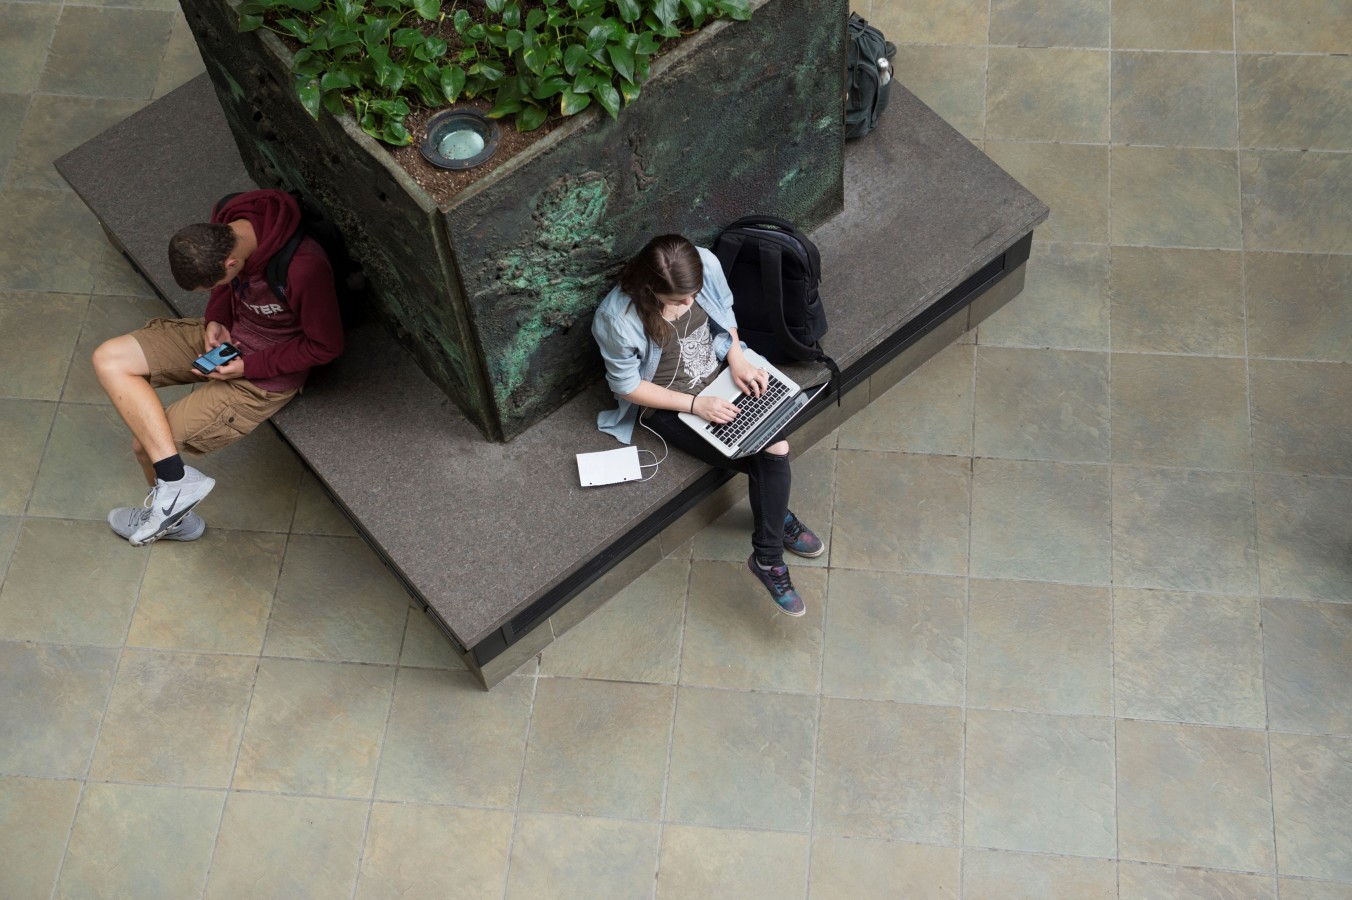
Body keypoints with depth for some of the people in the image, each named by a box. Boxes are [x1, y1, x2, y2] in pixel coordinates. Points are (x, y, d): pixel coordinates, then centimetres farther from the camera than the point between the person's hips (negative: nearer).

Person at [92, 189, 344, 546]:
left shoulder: (304, 269, -37)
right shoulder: (228, 218, -14)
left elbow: (326, 346, -21)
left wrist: (247, 367, -19)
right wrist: (216, 320, -9)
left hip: (265, 374, -8)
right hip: (226, 335, 8)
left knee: (146, 443, -4)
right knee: (109, 359, -7)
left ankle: (174, 501, 28)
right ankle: (174, 485, -8)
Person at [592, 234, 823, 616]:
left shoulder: (706, 264, -20)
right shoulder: (617, 319, -32)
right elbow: (627, 386, -18)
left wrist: (737, 359, -11)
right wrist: (695, 404, -22)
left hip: (719, 376, 5)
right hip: (668, 405, -5)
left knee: (775, 448, -16)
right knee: (769, 459, -15)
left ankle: (767, 558, 2)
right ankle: (778, 517, 17)